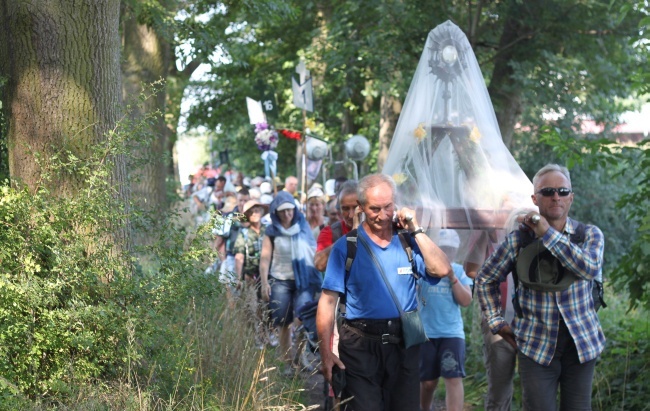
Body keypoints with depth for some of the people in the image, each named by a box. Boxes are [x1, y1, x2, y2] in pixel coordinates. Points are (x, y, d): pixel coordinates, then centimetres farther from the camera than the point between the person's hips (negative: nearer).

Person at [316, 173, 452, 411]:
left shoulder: (408, 243, 8)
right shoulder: (346, 247, 1)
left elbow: (442, 270, -7)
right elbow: (328, 301, -2)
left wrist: (416, 230, -5)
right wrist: (326, 353, -9)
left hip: (403, 345, 3)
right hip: (361, 346, -2)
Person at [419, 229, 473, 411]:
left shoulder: (458, 270, 9)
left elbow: (466, 301, 1)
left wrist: (452, 277, -10)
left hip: (452, 332, 1)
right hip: (425, 332, -1)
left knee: (454, 379, -11)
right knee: (427, 382, 8)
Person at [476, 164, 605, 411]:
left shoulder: (589, 234, 1)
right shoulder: (519, 240, 0)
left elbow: (590, 268, -20)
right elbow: (485, 280, 11)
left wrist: (548, 234, -21)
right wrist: (497, 322, 4)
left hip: (582, 343, 1)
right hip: (536, 346, -1)